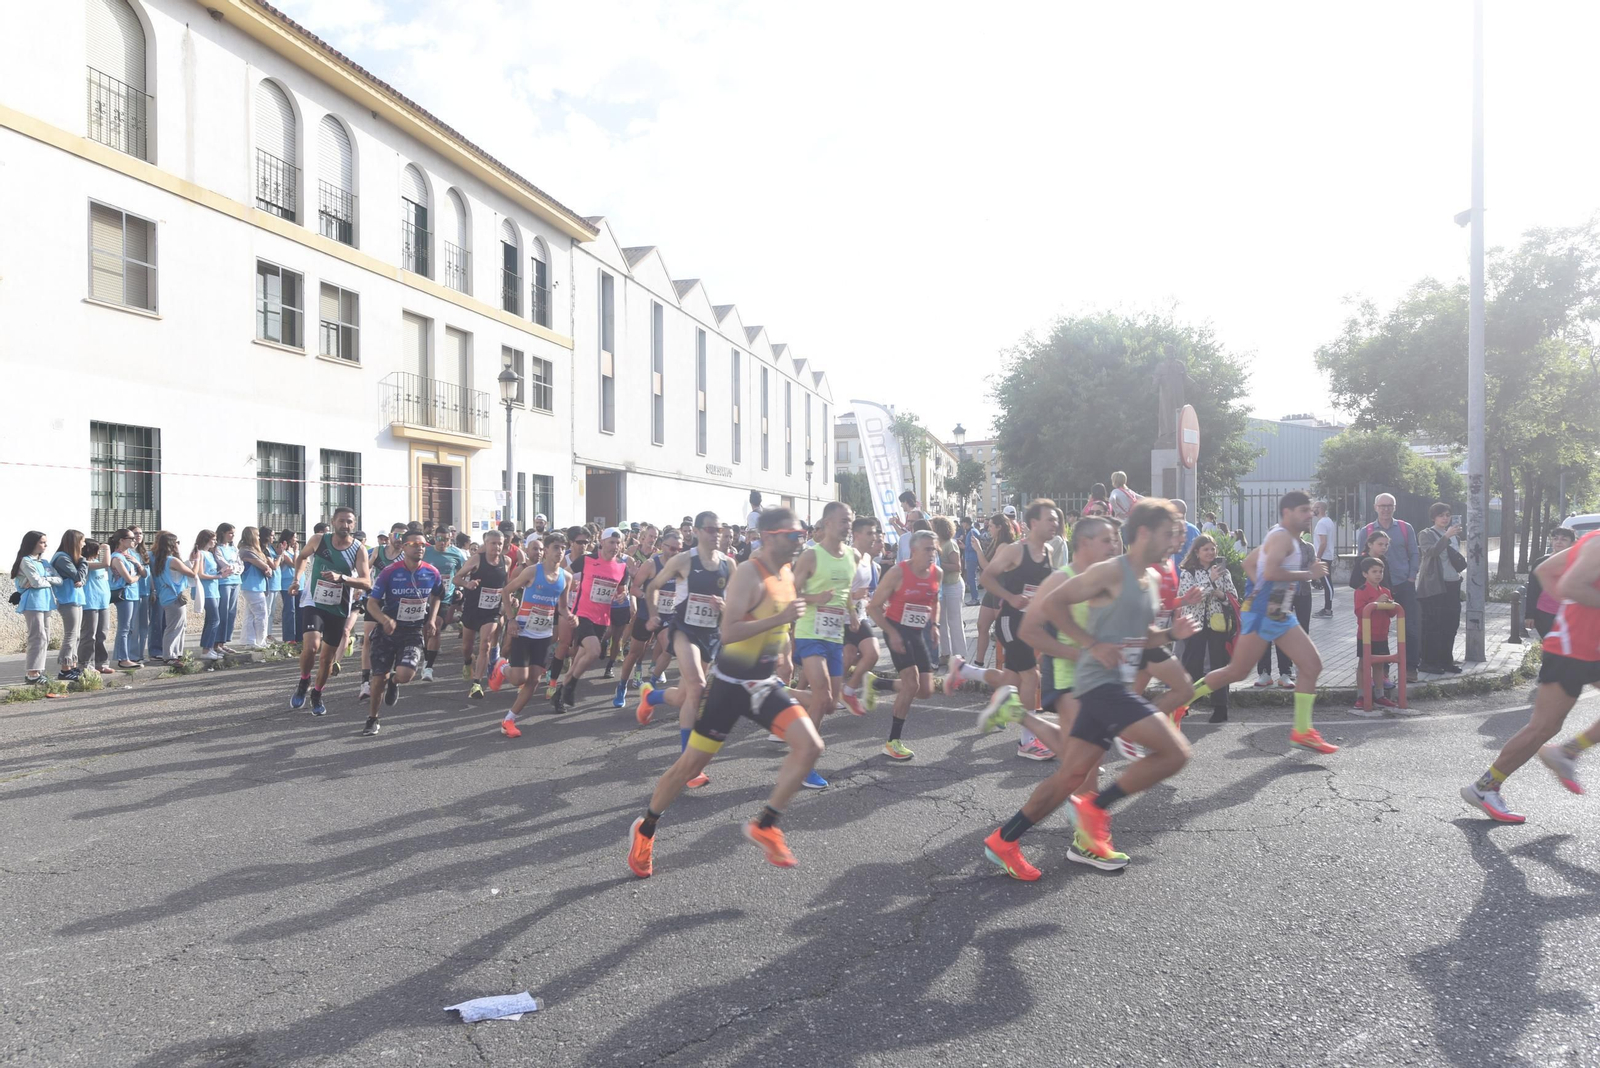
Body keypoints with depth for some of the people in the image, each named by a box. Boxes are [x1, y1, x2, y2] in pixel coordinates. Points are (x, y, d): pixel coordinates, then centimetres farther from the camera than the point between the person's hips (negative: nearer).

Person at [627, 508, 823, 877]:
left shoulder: (788, 573, 5)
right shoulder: (749, 573, -20)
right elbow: (728, 632, -30)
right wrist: (782, 618, -32)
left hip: (765, 683, 7)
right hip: (730, 683, -7)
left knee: (810, 746, -11)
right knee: (691, 765, 2)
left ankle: (764, 825, 1)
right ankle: (645, 829, 25)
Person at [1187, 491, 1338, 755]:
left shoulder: (1293, 540, 17)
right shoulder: (1281, 536, -14)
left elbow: (1249, 564, 26)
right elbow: (1270, 572, -31)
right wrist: (1308, 574, -21)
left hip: (1282, 616, 10)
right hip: (1262, 614, -10)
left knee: (1312, 665, 2)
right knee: (1236, 672, -6)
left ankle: (1301, 731, 6)